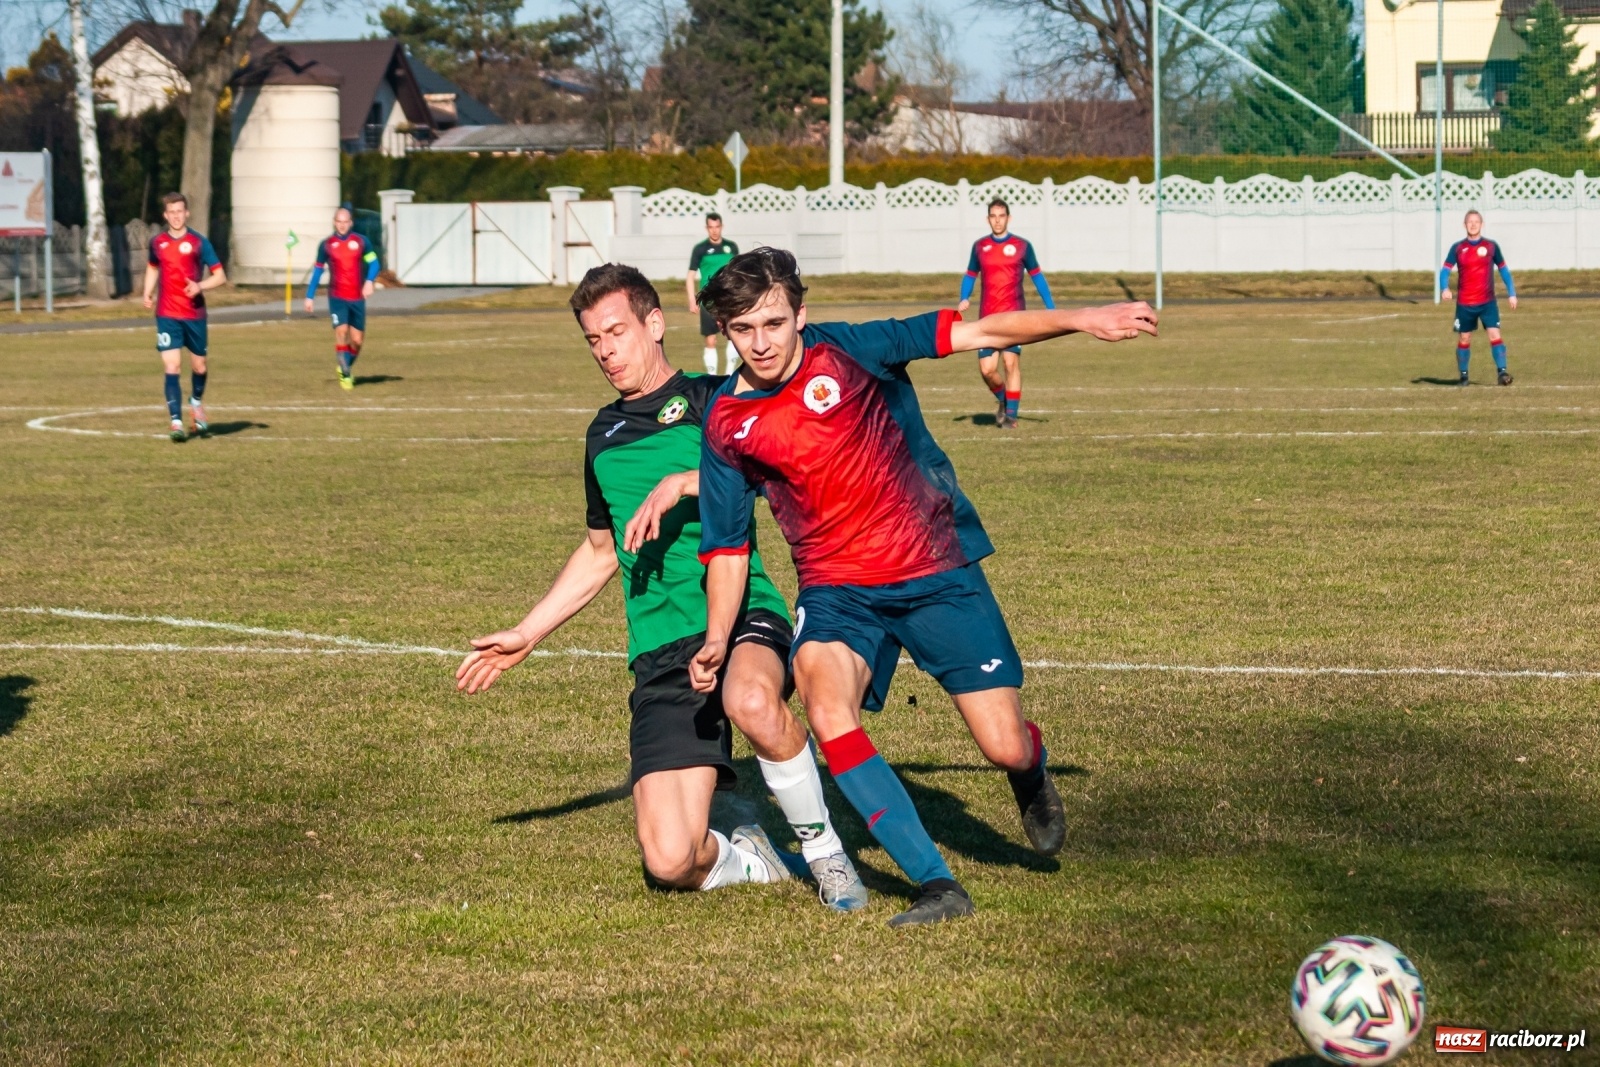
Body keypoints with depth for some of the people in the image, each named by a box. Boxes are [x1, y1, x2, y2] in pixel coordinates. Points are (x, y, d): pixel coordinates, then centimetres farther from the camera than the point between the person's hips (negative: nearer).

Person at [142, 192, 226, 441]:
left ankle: (196, 403, 43)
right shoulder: (157, 242, 4)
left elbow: (220, 276, -4)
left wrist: (200, 285, -22)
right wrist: (148, 292, 11)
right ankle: (176, 422, -15)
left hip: (195, 314, 0)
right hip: (167, 315, 0)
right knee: (171, 366, -12)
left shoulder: (198, 243, -4)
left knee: (199, 365, 12)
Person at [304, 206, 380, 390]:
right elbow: (317, 270, 10)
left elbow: (373, 263, 7)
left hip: (357, 298, 2)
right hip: (337, 297, -2)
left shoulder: (361, 242, 3)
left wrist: (369, 281, -12)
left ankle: (346, 367, 30)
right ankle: (345, 375, -9)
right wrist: (310, 297, 8)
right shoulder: (326, 244, 2)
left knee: (357, 340, 3)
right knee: (341, 332, -18)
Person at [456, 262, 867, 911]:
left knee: (753, 702, -42)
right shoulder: (604, 434, 22)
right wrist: (527, 635, 36)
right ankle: (747, 860, 22)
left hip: (740, 611, -4)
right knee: (671, 860, -15)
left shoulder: (709, 399, 5)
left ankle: (823, 849, -15)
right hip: (660, 653, 4)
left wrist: (681, 483, -22)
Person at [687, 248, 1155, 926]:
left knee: (1006, 748, -6)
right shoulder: (727, 425, -1)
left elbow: (979, 333, -9)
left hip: (937, 572, -2)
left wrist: (1083, 321, -15)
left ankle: (1031, 779, 36)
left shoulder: (848, 352, -9)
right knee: (826, 707, -29)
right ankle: (937, 885, -21)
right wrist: (716, 640, -1)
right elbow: (726, 545, 9)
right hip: (836, 588, 2)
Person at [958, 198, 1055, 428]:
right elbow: (970, 275, 17)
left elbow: (1036, 276, 8)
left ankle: (1010, 414, -5)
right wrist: (964, 299, -2)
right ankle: (1001, 399, 27)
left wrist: (1051, 307, 2)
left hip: (1014, 314, -2)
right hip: (987, 316, 2)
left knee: (1011, 362, -13)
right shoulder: (979, 246, 8)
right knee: (987, 369, -4)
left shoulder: (1022, 246, 2)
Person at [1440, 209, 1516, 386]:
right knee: (1464, 340, 7)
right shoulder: (1457, 248, 1)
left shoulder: (1491, 246, 3)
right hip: (1464, 303, 1)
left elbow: (1503, 269, 11)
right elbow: (1445, 270, -3)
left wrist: (1512, 293, 7)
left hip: (1487, 302, -1)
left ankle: (1502, 372, -18)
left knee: (1495, 335, -15)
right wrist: (1444, 288, -23)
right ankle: (1463, 376, 20)